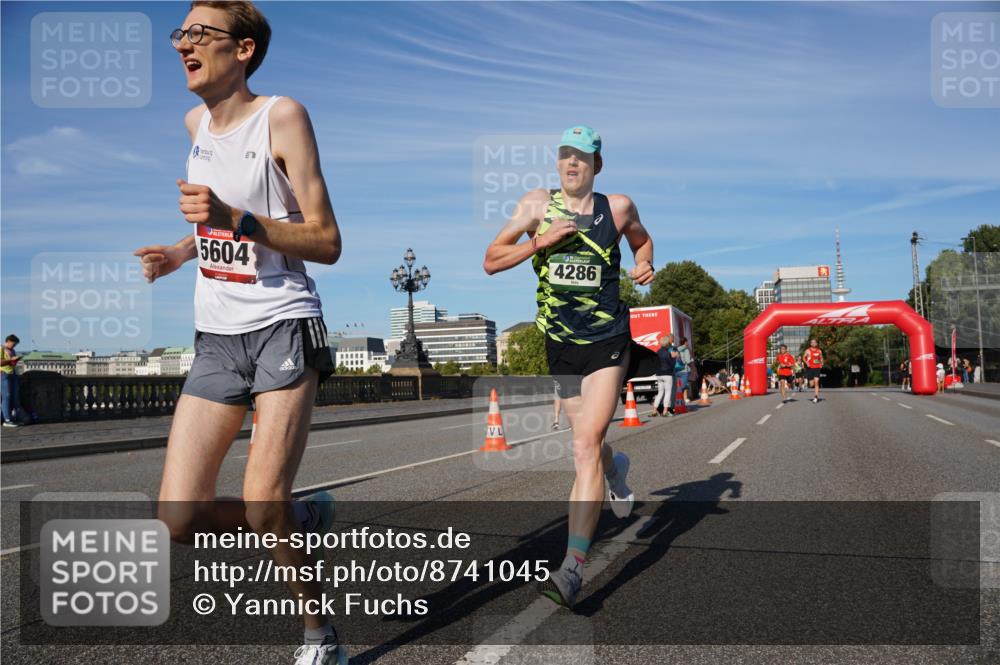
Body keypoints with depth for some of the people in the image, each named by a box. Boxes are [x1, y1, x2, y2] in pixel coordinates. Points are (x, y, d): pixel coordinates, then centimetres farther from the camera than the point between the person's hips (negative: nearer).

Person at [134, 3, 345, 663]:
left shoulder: (282, 116, -7)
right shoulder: (196, 122, 14)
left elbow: (327, 243, -11)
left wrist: (236, 220, -23)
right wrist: (182, 250, 11)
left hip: (283, 325, -6)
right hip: (216, 336, 6)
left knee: (263, 505, -16)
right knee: (181, 517, -5)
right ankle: (306, 519, 22)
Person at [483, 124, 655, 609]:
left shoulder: (618, 207, 2)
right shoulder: (537, 205, 1)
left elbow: (641, 239, 24)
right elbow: (491, 261, -2)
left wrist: (644, 265, 3)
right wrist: (540, 241, -15)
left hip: (608, 339, -2)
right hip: (560, 342, 3)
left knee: (586, 446, -15)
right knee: (588, 444, 16)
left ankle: (572, 568, -17)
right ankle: (614, 468, 55)